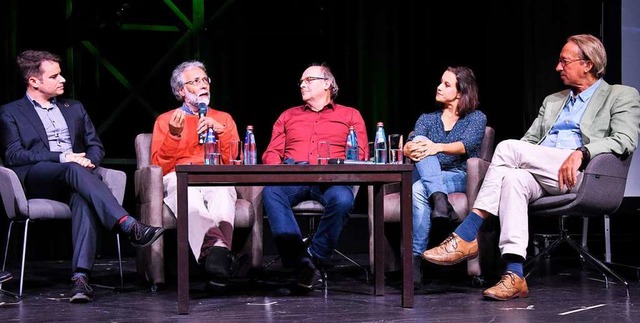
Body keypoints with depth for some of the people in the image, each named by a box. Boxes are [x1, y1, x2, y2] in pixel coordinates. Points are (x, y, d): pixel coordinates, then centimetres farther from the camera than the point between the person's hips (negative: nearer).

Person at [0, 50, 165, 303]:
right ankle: (129, 226, -52)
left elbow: (96, 146, 23)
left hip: (74, 176, 3)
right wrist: (62, 157, -12)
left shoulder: (74, 108, 28)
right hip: (36, 180, -3)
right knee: (73, 169, -37)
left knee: (84, 198, -36)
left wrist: (89, 161, -3)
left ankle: (81, 277, -52)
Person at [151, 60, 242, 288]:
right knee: (186, 188, -41)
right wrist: (174, 135, -4)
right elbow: (160, 167, 9)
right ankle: (216, 244, -64)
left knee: (222, 190, -39)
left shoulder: (223, 118, 27)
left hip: (216, 179, 1)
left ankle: (217, 253, -59)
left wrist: (221, 131, 1)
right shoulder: (165, 120, 22)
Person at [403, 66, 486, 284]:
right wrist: (411, 149, -24)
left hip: (461, 178, -3)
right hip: (429, 177, 3)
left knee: (419, 190, -35)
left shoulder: (476, 118, 10)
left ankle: (415, 258, -39)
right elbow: (410, 145, 3)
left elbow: (466, 145, -12)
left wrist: (438, 147, -33)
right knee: (421, 143, -30)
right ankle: (439, 199, -51)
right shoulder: (427, 119, 22)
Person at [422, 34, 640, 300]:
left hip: (582, 173, -5)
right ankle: (515, 276, -42)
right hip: (541, 180, 5)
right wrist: (511, 160, 2)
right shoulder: (552, 101, 32)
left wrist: (581, 153, -20)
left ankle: (467, 236, -21)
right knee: (513, 178, -33)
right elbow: (530, 140, 25)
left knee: (509, 147, -23)